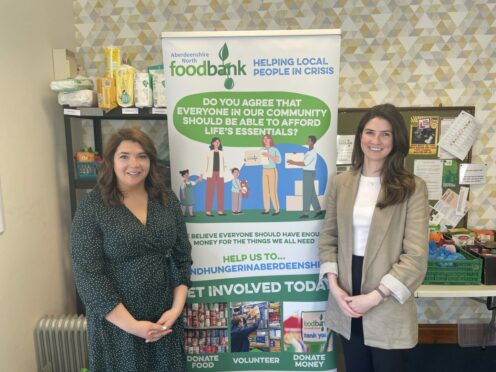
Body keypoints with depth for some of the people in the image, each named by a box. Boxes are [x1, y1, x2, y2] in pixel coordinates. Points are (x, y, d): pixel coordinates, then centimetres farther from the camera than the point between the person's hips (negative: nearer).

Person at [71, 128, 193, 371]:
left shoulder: (167, 200, 0)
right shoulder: (92, 207, -11)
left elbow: (182, 257, 3)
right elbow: (88, 275, -14)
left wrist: (177, 308, -6)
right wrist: (131, 324, -15)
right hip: (115, 322, -3)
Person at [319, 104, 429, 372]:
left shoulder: (413, 188, -8)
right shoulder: (340, 183, 2)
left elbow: (416, 256, -12)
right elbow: (328, 238, 5)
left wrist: (375, 296, -17)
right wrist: (334, 285, -7)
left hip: (387, 306, -3)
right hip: (347, 302, 3)